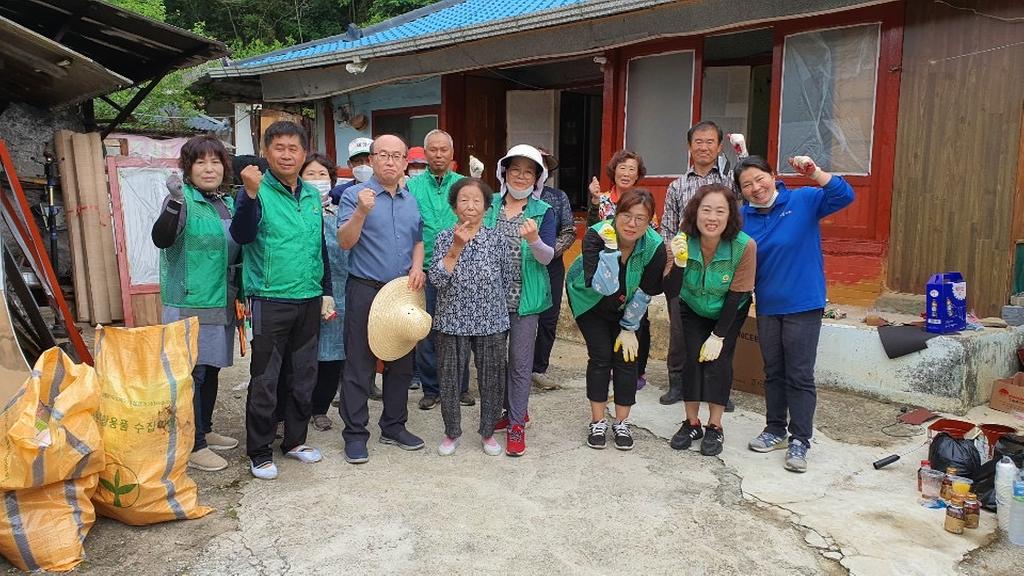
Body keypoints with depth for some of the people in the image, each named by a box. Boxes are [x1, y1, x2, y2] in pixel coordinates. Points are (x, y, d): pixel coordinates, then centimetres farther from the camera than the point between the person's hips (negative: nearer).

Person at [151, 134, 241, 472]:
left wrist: (239, 291, 18)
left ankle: (204, 431, 30)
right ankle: (193, 445, 6)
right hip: (189, 303, -7)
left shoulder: (228, 202, 11)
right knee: (192, 373, -3)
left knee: (211, 369, 16)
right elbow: (162, 240, -27)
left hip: (221, 303, 7)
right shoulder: (184, 200, -11)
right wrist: (173, 204, -41)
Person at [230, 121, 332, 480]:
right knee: (265, 381, 2)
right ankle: (259, 453, 16)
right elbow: (241, 235, -24)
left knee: (304, 376, 14)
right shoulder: (257, 191, -7)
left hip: (309, 301, 6)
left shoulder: (313, 196, 10)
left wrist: (326, 293, 15)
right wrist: (251, 194, -38)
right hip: (270, 301, -5)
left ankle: (295, 440, 30)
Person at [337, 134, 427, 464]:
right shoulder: (355, 196, -5)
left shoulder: (411, 201, 12)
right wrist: (361, 212, -28)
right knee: (359, 365, 0)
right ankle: (355, 434, 11)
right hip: (365, 290, -5)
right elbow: (345, 242, -13)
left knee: (401, 363, 12)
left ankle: (394, 426, 26)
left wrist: (418, 266, 2)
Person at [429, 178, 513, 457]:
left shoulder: (496, 238, 0)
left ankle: (488, 432, 28)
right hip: (452, 321, 0)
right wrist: (456, 247, -18)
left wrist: (490, 300, 5)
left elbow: (506, 278, 9)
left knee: (491, 379, 9)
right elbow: (436, 279, -12)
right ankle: (452, 432, 28)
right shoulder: (444, 237, -1)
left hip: (491, 322, 1)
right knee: (450, 378, 8)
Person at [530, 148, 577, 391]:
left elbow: (569, 232, 3)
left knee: (549, 319, 6)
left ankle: (539, 369, 19)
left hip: (551, 265, 3)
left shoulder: (559, 197, 6)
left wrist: (550, 250, -11)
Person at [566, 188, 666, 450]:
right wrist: (610, 247, -48)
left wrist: (629, 328, -8)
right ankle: (598, 422, 9)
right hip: (589, 300, -2)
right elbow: (603, 286, -43)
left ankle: (621, 423, 14)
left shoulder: (655, 247, -27)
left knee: (626, 357, -2)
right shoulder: (596, 235, -33)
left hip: (625, 305, 2)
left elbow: (645, 293, -14)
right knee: (600, 356, -7)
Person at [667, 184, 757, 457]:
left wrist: (719, 336, -18)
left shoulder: (744, 246, -31)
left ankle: (715, 427, 4)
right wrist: (678, 263, -45)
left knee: (718, 359, -11)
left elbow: (736, 295, -21)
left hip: (729, 312, -1)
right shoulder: (683, 242, -28)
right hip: (693, 309, 1)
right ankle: (691, 423, 8)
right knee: (691, 357, -7)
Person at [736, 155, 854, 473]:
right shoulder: (743, 217, 1)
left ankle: (799, 441, 11)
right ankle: (775, 430, 30)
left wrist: (815, 174, -32)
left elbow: (844, 196, -18)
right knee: (773, 372, 16)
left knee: (800, 376, 1)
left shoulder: (803, 200, -7)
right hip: (767, 306, 4)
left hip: (803, 305, -4)